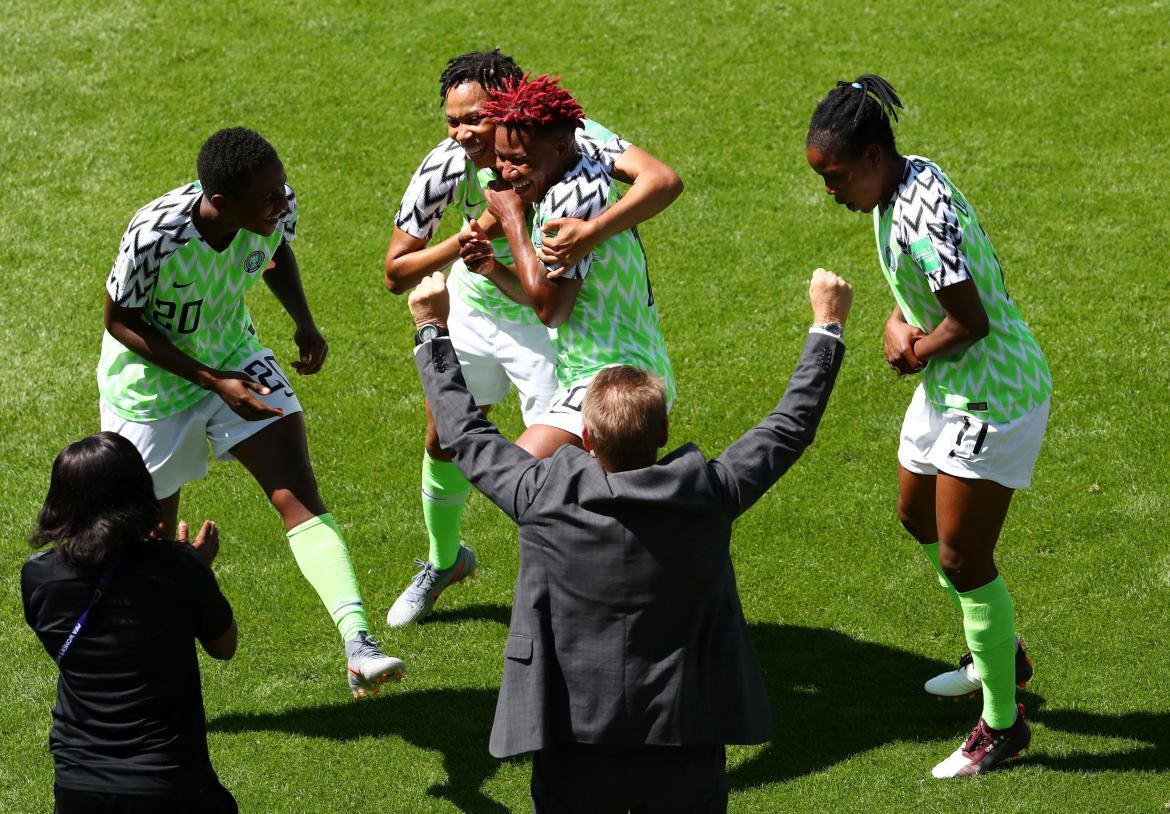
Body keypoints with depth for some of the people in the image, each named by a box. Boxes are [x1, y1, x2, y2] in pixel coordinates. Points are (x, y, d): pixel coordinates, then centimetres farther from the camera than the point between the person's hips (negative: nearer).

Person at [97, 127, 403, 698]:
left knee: (299, 493, -15)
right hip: (152, 382, -4)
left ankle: (358, 645, -24)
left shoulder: (276, 207, -21)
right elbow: (119, 320, -20)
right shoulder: (156, 237, -36)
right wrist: (213, 383, -26)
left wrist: (304, 322, -10)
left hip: (234, 357, 4)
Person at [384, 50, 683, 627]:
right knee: (444, 443, 17)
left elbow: (663, 181, -46)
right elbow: (396, 272, -17)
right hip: (473, 311, 4)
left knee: (549, 462, -10)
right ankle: (443, 562, 46)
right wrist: (465, 242, -34)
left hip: (548, 320, -4)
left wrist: (593, 232, -60)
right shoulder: (445, 167, -24)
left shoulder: (569, 138, -32)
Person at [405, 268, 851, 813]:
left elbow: (464, 433, 4)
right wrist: (827, 324, 19)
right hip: (687, 752, 1)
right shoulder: (708, 495, -10)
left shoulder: (545, 497, -12)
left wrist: (431, 330, 17)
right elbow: (790, 426, 6)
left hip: (574, 752, -1)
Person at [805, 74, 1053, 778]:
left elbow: (972, 322, -30)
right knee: (919, 517, 25)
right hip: (950, 389, 11)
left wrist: (919, 349, -11)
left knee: (963, 558, -2)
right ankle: (1002, 656, 45)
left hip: (993, 400, -11)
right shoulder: (909, 178, 1)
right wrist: (898, 325, -6)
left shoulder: (921, 220, -29)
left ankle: (1004, 725, 14)